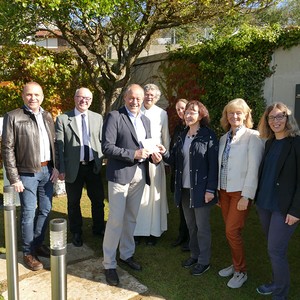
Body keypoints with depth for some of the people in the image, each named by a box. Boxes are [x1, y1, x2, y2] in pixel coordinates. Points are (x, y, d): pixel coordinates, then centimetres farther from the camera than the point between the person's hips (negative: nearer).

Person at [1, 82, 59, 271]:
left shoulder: (47, 116, 9)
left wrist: (56, 167, 3)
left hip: (47, 170, 5)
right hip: (27, 173, -5)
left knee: (45, 210, 13)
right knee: (29, 213, 4)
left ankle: (38, 244, 32)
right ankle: (28, 252, 21)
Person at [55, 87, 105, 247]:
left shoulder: (98, 118, 4)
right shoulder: (63, 119, -5)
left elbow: (102, 140, 7)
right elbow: (59, 146, -6)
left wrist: (101, 161, 0)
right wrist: (61, 169, -10)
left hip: (93, 166, 3)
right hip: (73, 168, -2)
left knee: (98, 200, 13)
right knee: (73, 202, 12)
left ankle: (98, 228, 35)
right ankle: (76, 233, 32)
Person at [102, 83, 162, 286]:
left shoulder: (146, 121, 14)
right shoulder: (114, 117, -7)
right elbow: (107, 147, -15)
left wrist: (153, 155, -2)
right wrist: (133, 154, -20)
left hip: (139, 175, 6)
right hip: (120, 174, -6)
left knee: (131, 218, 17)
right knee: (116, 220, -2)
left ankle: (127, 254, 34)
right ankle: (109, 264, 13)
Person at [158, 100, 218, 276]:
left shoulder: (208, 136, -9)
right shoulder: (182, 136, 10)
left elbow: (213, 164, -12)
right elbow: (175, 161, 10)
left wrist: (210, 189, -17)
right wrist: (165, 153, -10)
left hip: (201, 189, -6)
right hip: (184, 189, 6)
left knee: (202, 226, 5)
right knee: (191, 225, 18)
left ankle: (204, 261, 21)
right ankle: (195, 255, 34)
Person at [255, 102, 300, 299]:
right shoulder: (270, 143, 9)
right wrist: (259, 198, 10)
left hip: (284, 208, -6)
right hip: (264, 203, 6)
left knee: (275, 250, -2)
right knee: (275, 248, 18)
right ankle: (276, 283, 35)